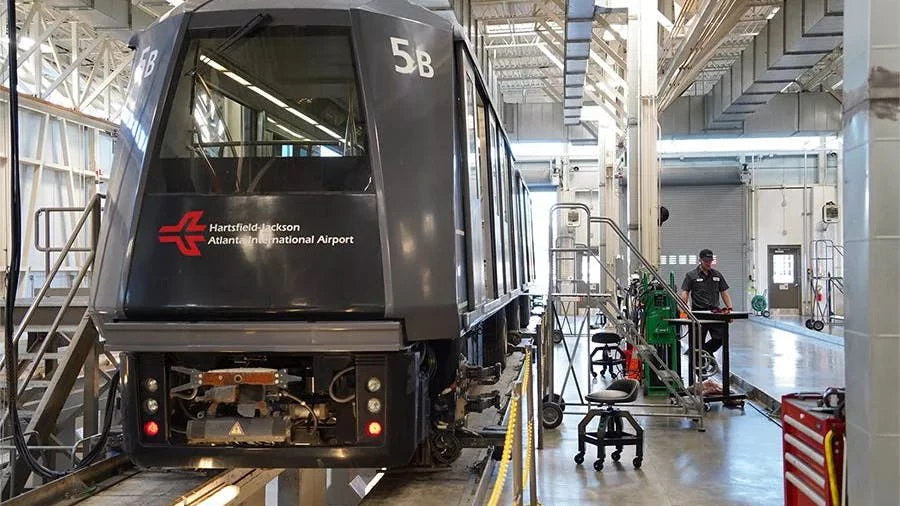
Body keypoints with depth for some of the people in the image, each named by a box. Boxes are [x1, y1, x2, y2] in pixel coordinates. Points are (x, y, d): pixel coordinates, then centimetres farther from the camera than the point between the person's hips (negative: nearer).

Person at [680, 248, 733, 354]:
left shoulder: (717, 275, 12)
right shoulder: (691, 275, 1)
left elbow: (724, 293, 14)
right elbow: (685, 293, -4)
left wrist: (729, 309, 2)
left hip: (715, 312, 3)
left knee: (720, 338, -3)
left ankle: (706, 352, 22)